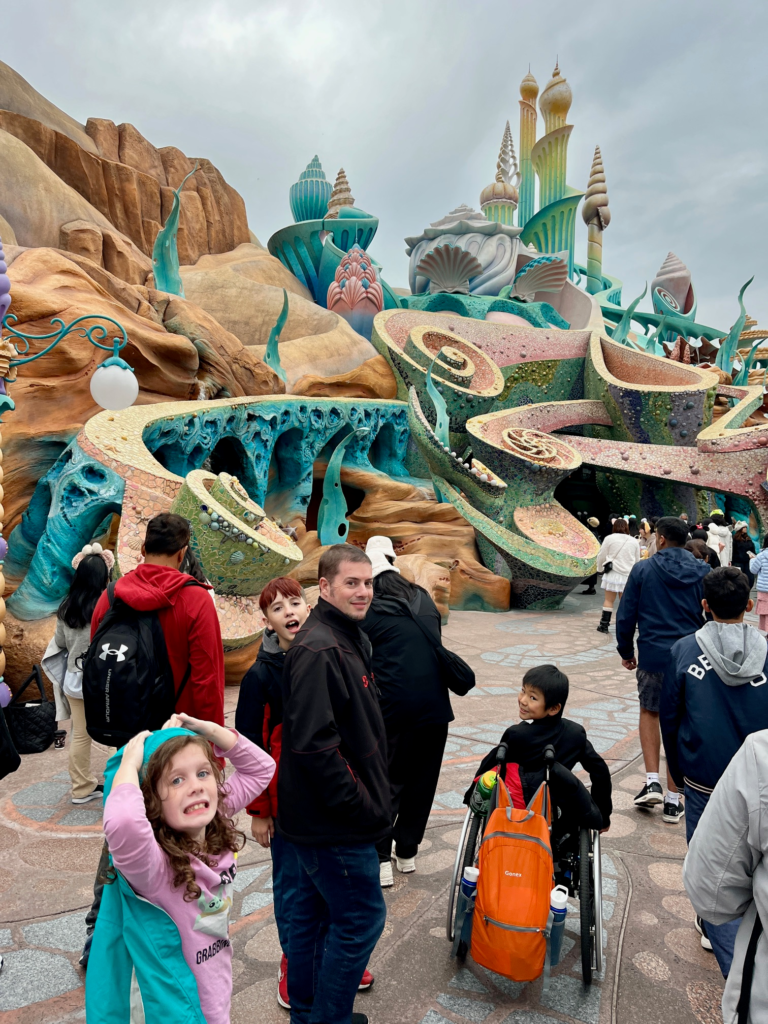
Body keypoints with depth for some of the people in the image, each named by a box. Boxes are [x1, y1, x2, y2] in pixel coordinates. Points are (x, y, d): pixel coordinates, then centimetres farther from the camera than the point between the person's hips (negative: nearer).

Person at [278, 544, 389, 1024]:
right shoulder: (318, 650, -23)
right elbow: (314, 743, -28)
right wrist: (362, 807, -20)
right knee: (361, 917, 4)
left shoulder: (352, 639, 9)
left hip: (322, 817, 10)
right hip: (336, 823, -10)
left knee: (314, 913, 21)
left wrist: (375, 795, 14)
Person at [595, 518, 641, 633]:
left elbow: (601, 556, 1)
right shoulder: (634, 541, 5)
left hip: (613, 573, -2)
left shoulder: (609, 539, -4)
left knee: (608, 600, 3)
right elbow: (637, 560, 13)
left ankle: (604, 625, 4)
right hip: (628, 575, 2)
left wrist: (600, 568, 17)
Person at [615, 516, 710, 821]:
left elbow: (626, 616, -2)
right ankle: (673, 801, 16)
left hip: (652, 655, -1)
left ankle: (652, 782, 10)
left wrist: (626, 651, 11)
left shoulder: (643, 570, -4)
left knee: (649, 711, 21)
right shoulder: (702, 573, 1)